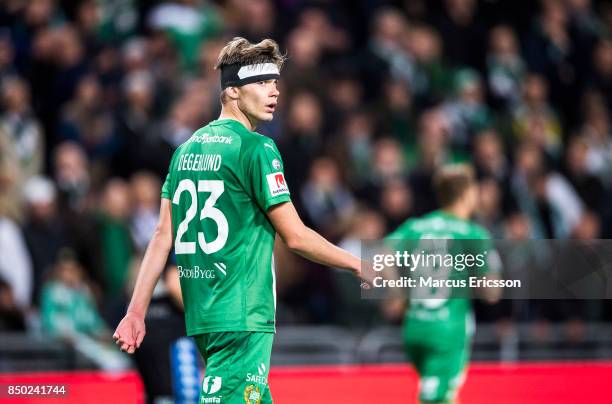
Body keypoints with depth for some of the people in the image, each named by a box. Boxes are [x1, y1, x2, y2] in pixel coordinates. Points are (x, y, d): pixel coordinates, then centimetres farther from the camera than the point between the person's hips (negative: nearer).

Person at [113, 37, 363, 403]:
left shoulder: (188, 149, 12)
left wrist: (137, 311, 11)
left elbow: (163, 235, 11)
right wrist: (357, 264, 2)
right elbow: (295, 236, -11)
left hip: (200, 315, 8)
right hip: (243, 317, -8)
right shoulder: (257, 149, -11)